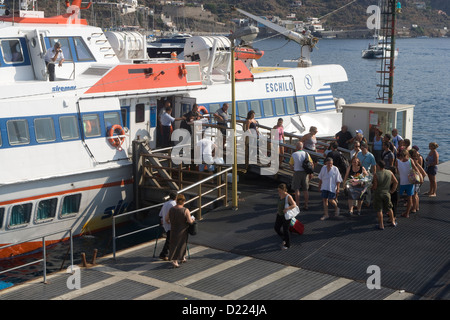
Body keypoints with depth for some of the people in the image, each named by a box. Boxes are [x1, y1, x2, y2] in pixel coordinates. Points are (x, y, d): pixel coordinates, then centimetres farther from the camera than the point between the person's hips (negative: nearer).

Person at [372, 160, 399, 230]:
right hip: (387, 193, 4)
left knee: (379, 210, 6)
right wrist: (392, 190, 11)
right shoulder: (389, 172, -5)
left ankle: (381, 225, 11)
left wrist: (371, 187, 5)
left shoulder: (376, 175, -19)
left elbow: (375, 187, -16)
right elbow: (396, 182, 0)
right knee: (389, 208, 20)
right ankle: (393, 222, 32)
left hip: (378, 193, -4)